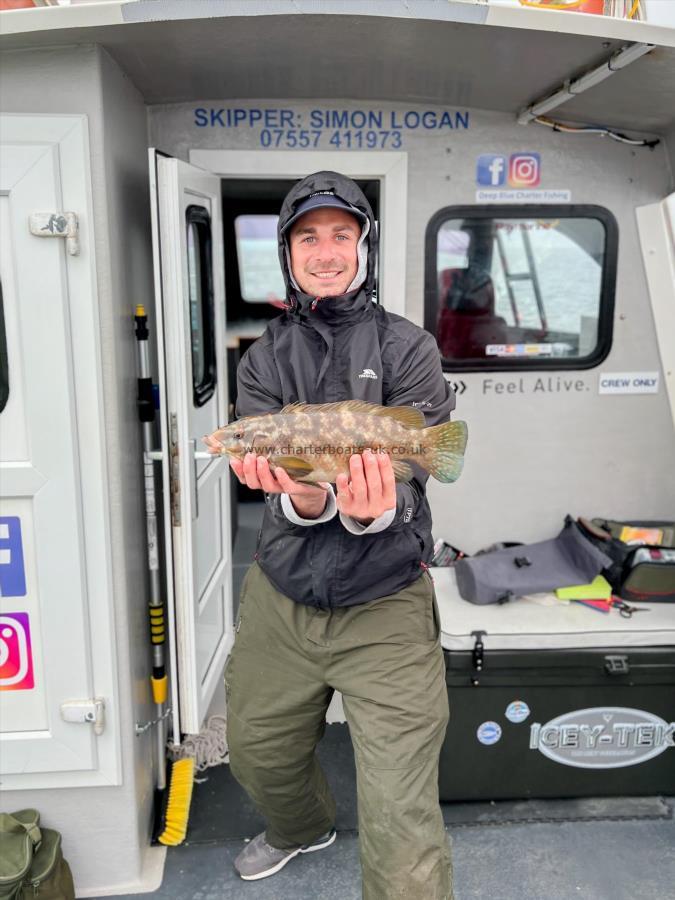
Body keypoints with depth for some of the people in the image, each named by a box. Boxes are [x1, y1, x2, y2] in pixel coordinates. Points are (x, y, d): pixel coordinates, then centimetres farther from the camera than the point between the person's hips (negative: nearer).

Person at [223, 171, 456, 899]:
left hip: (384, 604, -4)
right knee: (257, 754, 25)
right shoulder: (263, 360, 3)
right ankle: (302, 829, 59)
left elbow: (405, 473, -14)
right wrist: (306, 499, -33)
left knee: (400, 825, -5)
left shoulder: (406, 348, -5)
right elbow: (271, 465, -9)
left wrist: (371, 510, -37)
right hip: (280, 596, 4)